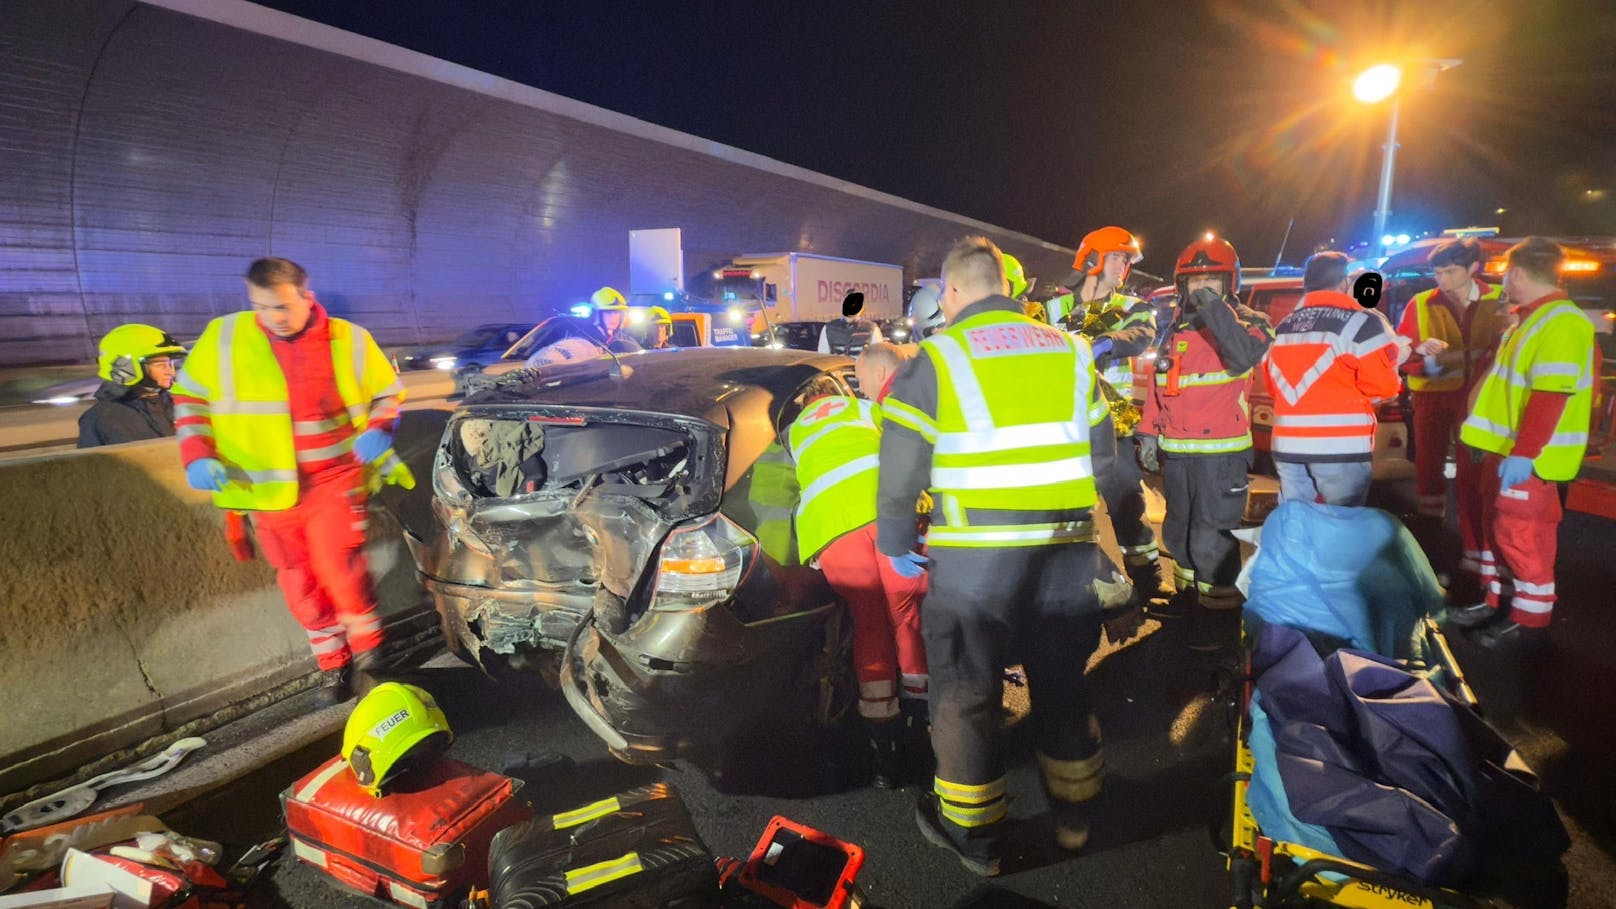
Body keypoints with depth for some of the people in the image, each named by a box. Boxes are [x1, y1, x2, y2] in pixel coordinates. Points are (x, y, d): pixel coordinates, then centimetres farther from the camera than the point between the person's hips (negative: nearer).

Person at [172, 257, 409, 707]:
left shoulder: (348, 340, -5)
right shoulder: (223, 336, -3)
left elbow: (387, 393, 7)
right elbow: (189, 395, 7)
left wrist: (376, 432, -13)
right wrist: (197, 454, -7)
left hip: (334, 478, -2)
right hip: (267, 488, 3)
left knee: (337, 564, -16)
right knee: (298, 581, 9)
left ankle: (368, 647, 8)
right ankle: (333, 663, 25)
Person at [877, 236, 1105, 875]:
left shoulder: (936, 358, -4)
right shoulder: (1070, 350, 9)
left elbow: (900, 470, -6)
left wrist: (894, 541, 8)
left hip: (975, 557, -4)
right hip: (1066, 551, 5)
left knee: (966, 689, 11)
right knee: (1062, 679, 21)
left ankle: (972, 833, 26)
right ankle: (1073, 813, 39)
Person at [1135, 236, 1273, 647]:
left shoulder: (1246, 322, -4)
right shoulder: (1174, 327, 13)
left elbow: (1245, 357, -27)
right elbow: (1157, 384, 16)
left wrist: (1215, 311, -28)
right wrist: (1149, 432, 10)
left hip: (1222, 451, -7)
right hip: (1176, 450, 7)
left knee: (1212, 537, -7)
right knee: (1178, 530, 18)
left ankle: (1221, 611, 5)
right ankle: (1189, 593, 34)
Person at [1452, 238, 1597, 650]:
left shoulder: (1560, 323, -19)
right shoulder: (1530, 318, 14)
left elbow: (1551, 396, -25)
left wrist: (1523, 454, -28)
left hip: (1529, 458, -10)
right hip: (1507, 450, 10)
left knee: (1523, 538, -1)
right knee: (1498, 528, 16)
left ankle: (1528, 621, 11)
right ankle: (1495, 603, 28)